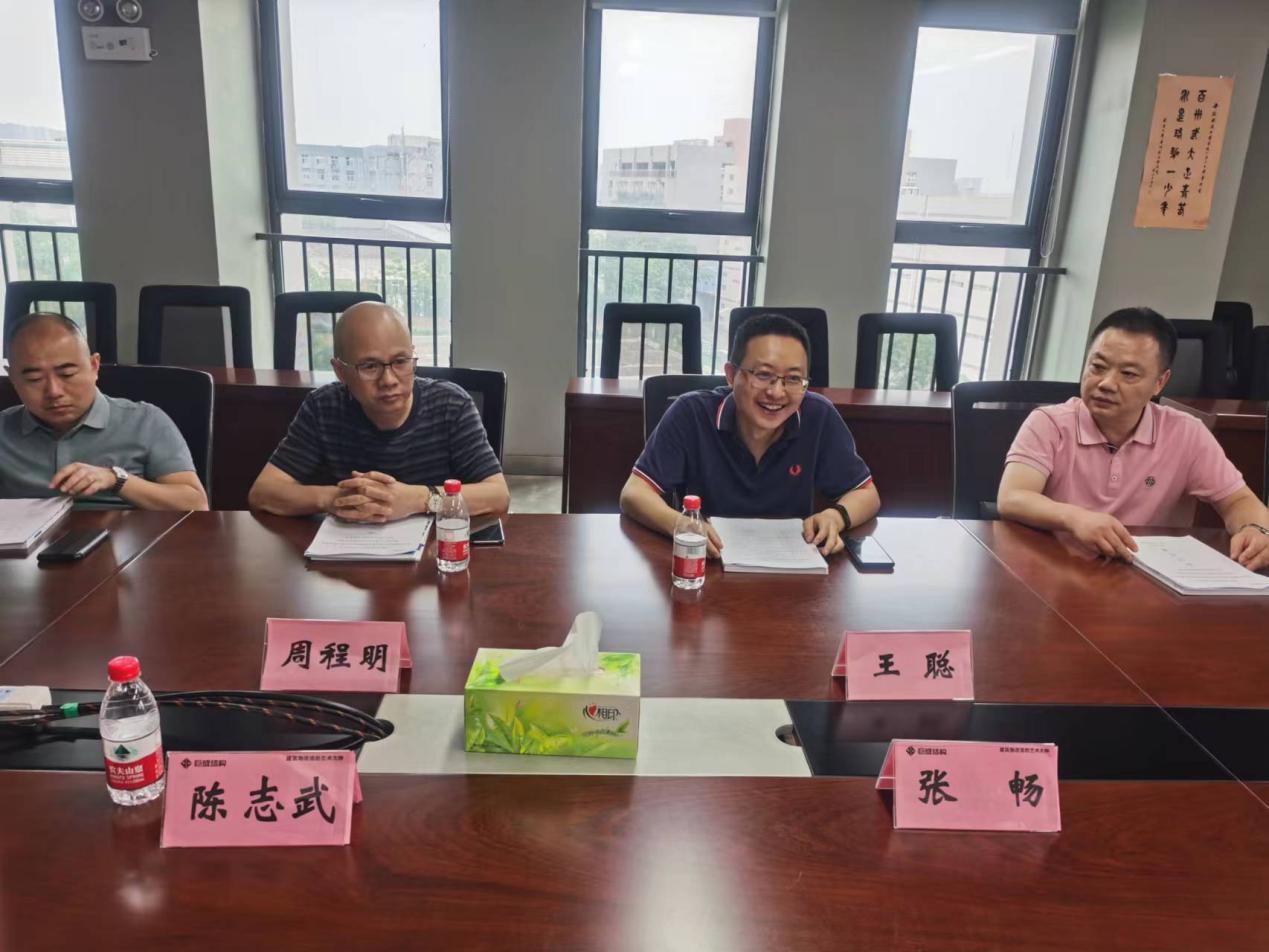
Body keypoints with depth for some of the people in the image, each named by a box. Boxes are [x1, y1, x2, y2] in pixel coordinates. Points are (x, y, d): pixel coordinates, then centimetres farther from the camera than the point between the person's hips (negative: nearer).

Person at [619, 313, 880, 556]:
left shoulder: (819, 418, -10)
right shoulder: (691, 414, -15)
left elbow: (866, 494, 1)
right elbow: (634, 493, -16)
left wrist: (835, 516, -21)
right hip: (705, 564, -1)